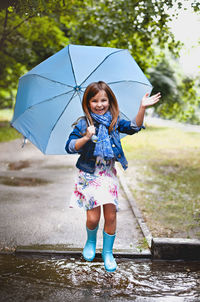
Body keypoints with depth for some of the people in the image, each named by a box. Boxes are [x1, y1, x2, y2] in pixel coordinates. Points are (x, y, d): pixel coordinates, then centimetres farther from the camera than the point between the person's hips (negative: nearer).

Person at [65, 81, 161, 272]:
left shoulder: (114, 122, 5)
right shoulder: (82, 124, -3)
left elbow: (134, 127, -7)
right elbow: (69, 147, -8)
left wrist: (142, 108, -19)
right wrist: (86, 138, -24)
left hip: (108, 173, 2)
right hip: (89, 175, -2)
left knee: (111, 215, -1)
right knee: (93, 218, -4)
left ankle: (107, 252, 20)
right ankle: (91, 242, 30)